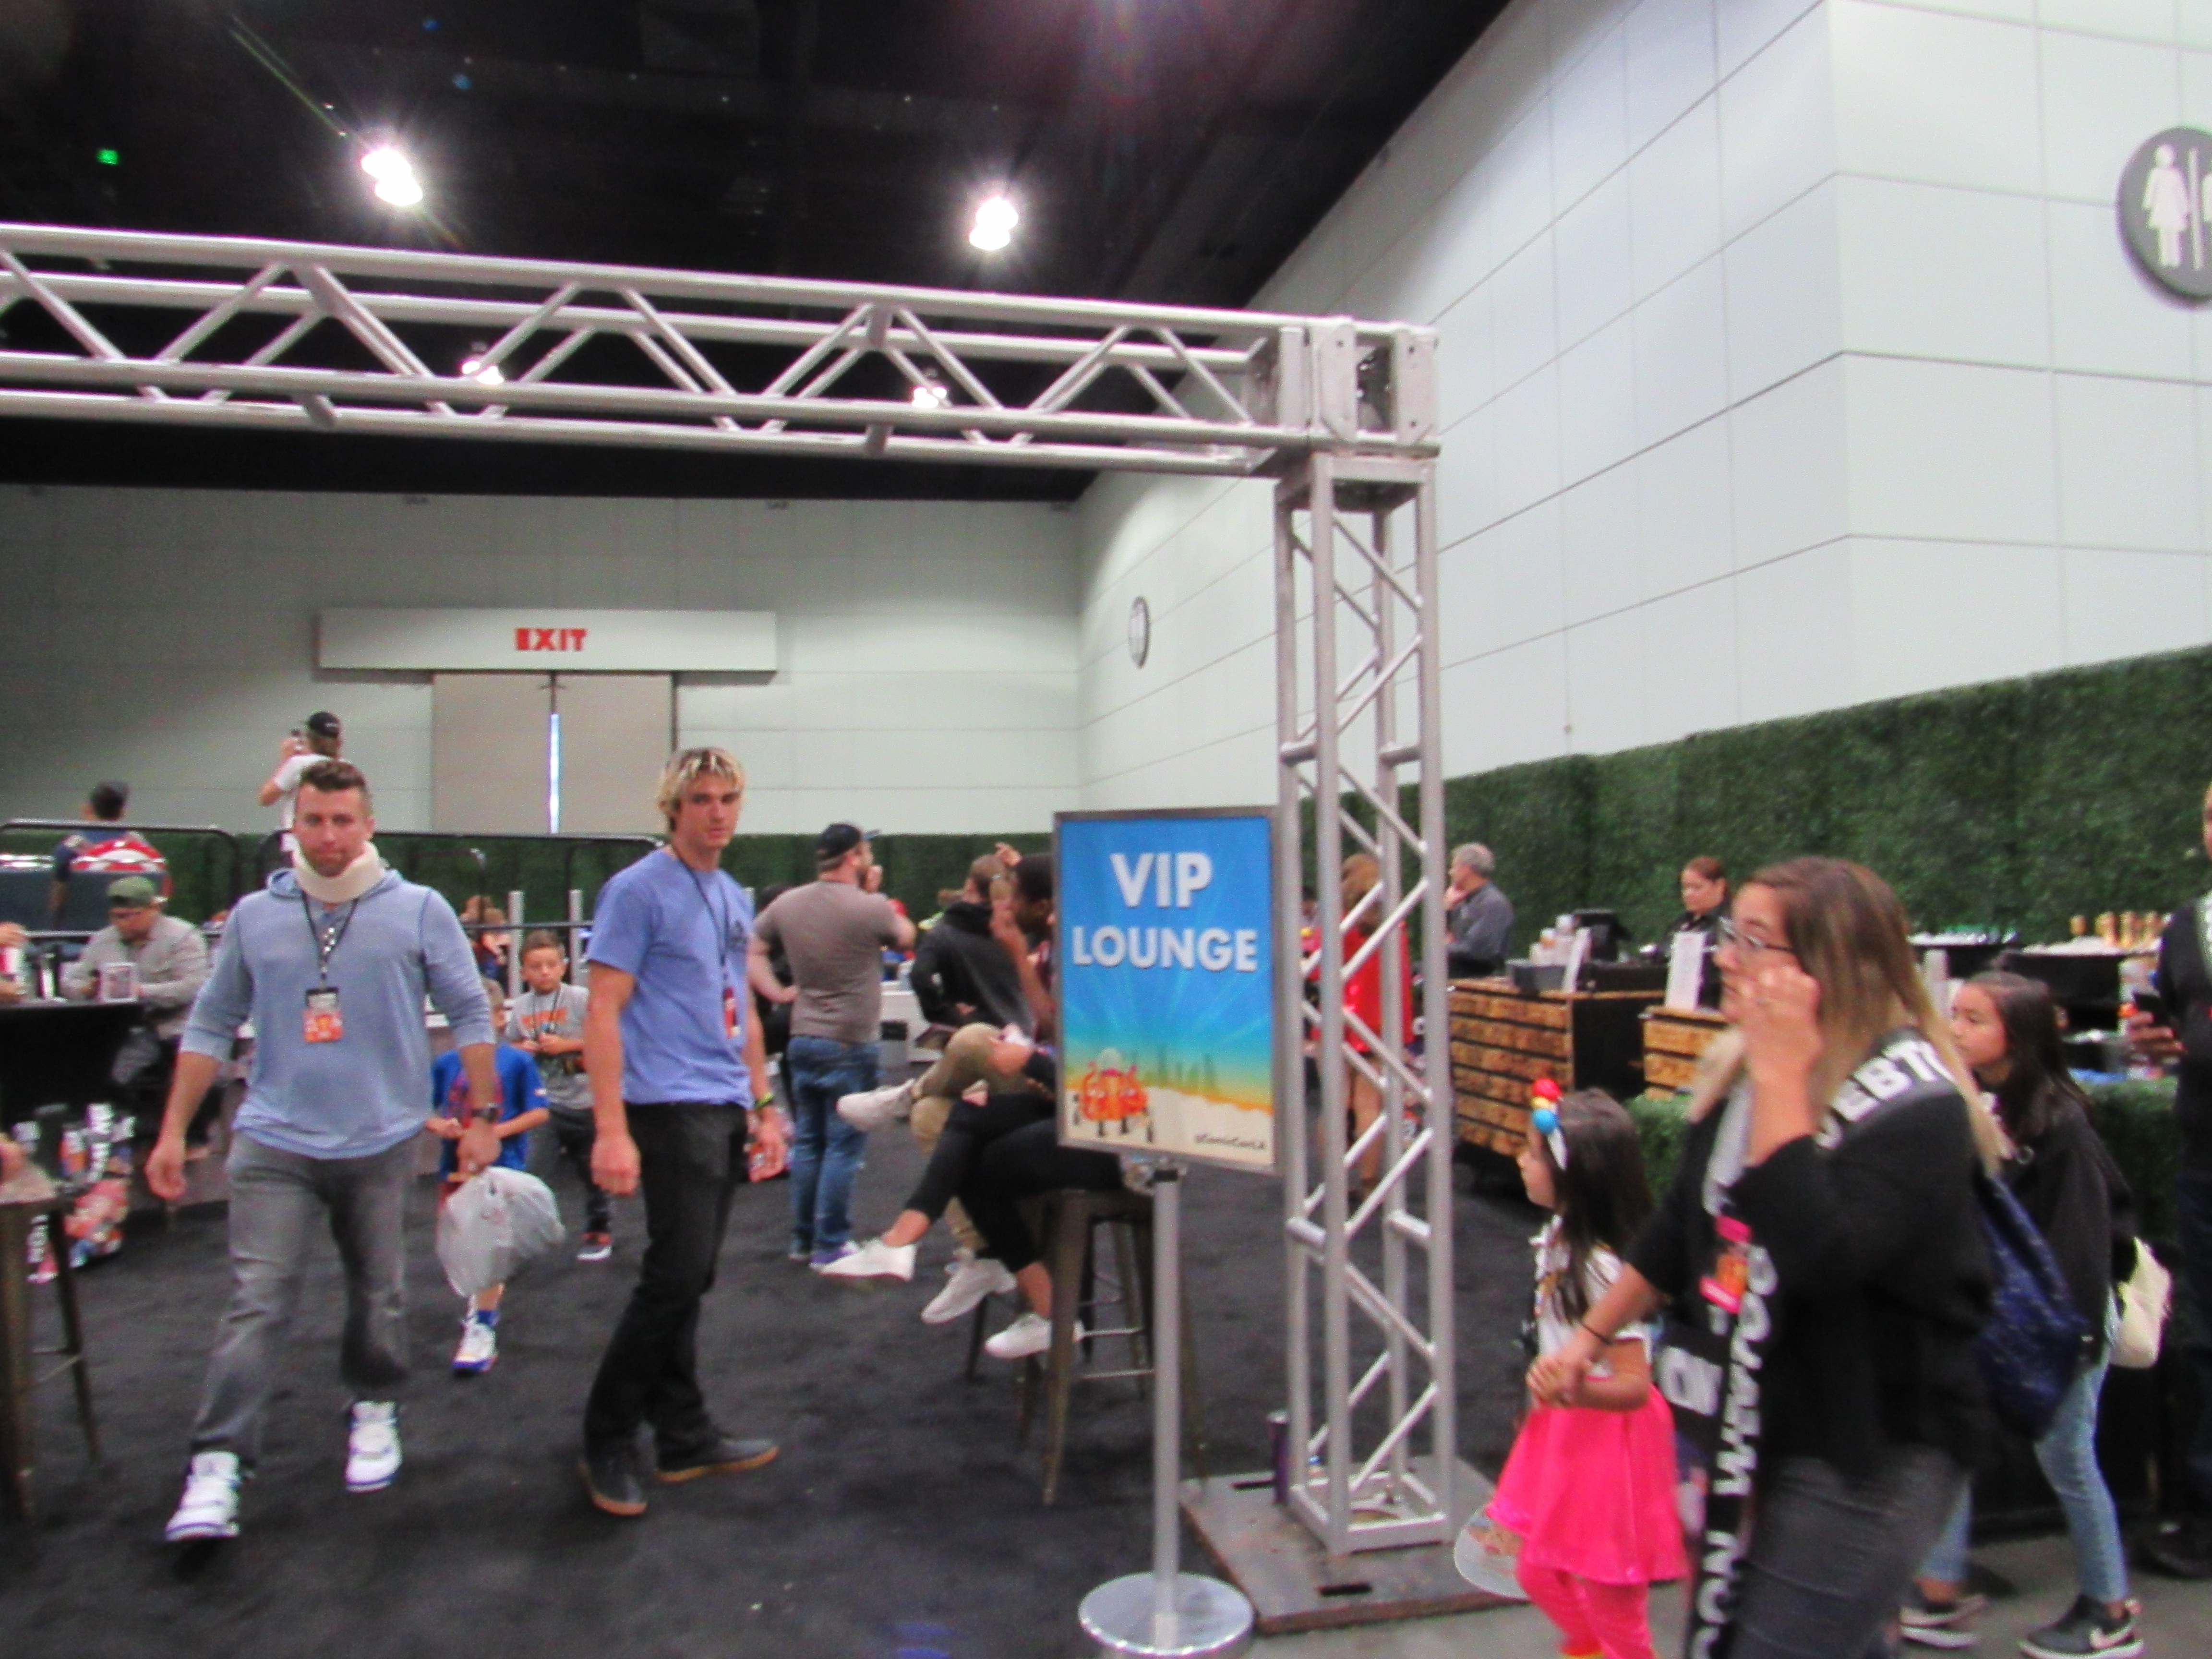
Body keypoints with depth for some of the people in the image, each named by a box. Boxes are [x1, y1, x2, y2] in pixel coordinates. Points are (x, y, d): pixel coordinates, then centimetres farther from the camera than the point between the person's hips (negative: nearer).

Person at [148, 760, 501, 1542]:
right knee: (257, 1302, -6)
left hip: (382, 1143, 0)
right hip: (275, 1143, 1)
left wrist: (482, 1118, -1)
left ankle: (374, 1412, 35)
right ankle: (217, 1466, 0)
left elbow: (469, 1015, 1)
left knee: (379, 1296, 13)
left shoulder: (419, 911, -3)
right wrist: (173, 1132, 7)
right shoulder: (255, 916, 3)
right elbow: (211, 1026, 9)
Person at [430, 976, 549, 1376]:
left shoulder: (517, 1062, -7)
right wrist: (439, 1126, -15)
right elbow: (425, 1110, 6)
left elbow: (539, 1112, -7)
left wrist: (498, 1131, -18)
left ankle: (483, 1327, 0)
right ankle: (487, 1294, 41)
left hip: (501, 1165, -4)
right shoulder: (447, 1063, 2)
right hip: (457, 1164, 5)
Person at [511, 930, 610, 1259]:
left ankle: (599, 1230, 23)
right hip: (548, 1102, 3)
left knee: (593, 1171, 9)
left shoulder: (581, 999, -11)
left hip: (587, 1099, -3)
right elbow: (511, 1044, 15)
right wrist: (523, 1049, -7)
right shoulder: (521, 1007, 2)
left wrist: (566, 1045, -18)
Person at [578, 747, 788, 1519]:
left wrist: (763, 1107, 18)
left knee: (687, 1280, 13)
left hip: (727, 1109, 7)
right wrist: (611, 1130, -19)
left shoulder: (734, 897, 15)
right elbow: (603, 1011, -12)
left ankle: (684, 1437, 22)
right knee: (677, 1276, -6)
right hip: (671, 1107, -7)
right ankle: (608, 1440, 10)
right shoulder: (638, 889, -8)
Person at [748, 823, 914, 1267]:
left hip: (802, 1039, 6)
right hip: (852, 1044, -6)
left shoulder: (786, 904, 2)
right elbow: (906, 937, 3)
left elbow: (750, 952, 7)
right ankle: (831, 1246, 5)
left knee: (807, 1142, 15)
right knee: (843, 1147, 1)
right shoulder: (871, 907, -15)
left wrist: (779, 993, 8)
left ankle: (803, 1240, 23)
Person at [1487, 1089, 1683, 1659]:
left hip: (1604, 1441, -9)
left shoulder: (1601, 1268, -27)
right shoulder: (1561, 1236, 0)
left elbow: (1634, 1386, -28)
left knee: (1606, 1599, 9)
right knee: (1538, 1572, 21)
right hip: (1560, 1433, 9)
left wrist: (1571, 1389, -44)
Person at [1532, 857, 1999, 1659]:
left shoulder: (1916, 1105, -20)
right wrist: (1591, 1336, 14)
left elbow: (1818, 1254, -35)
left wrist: (1783, 1076, -30)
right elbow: (1682, 1225, 13)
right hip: (1750, 1433, 8)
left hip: (1868, 1457, -8)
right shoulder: (1738, 1069, 2)